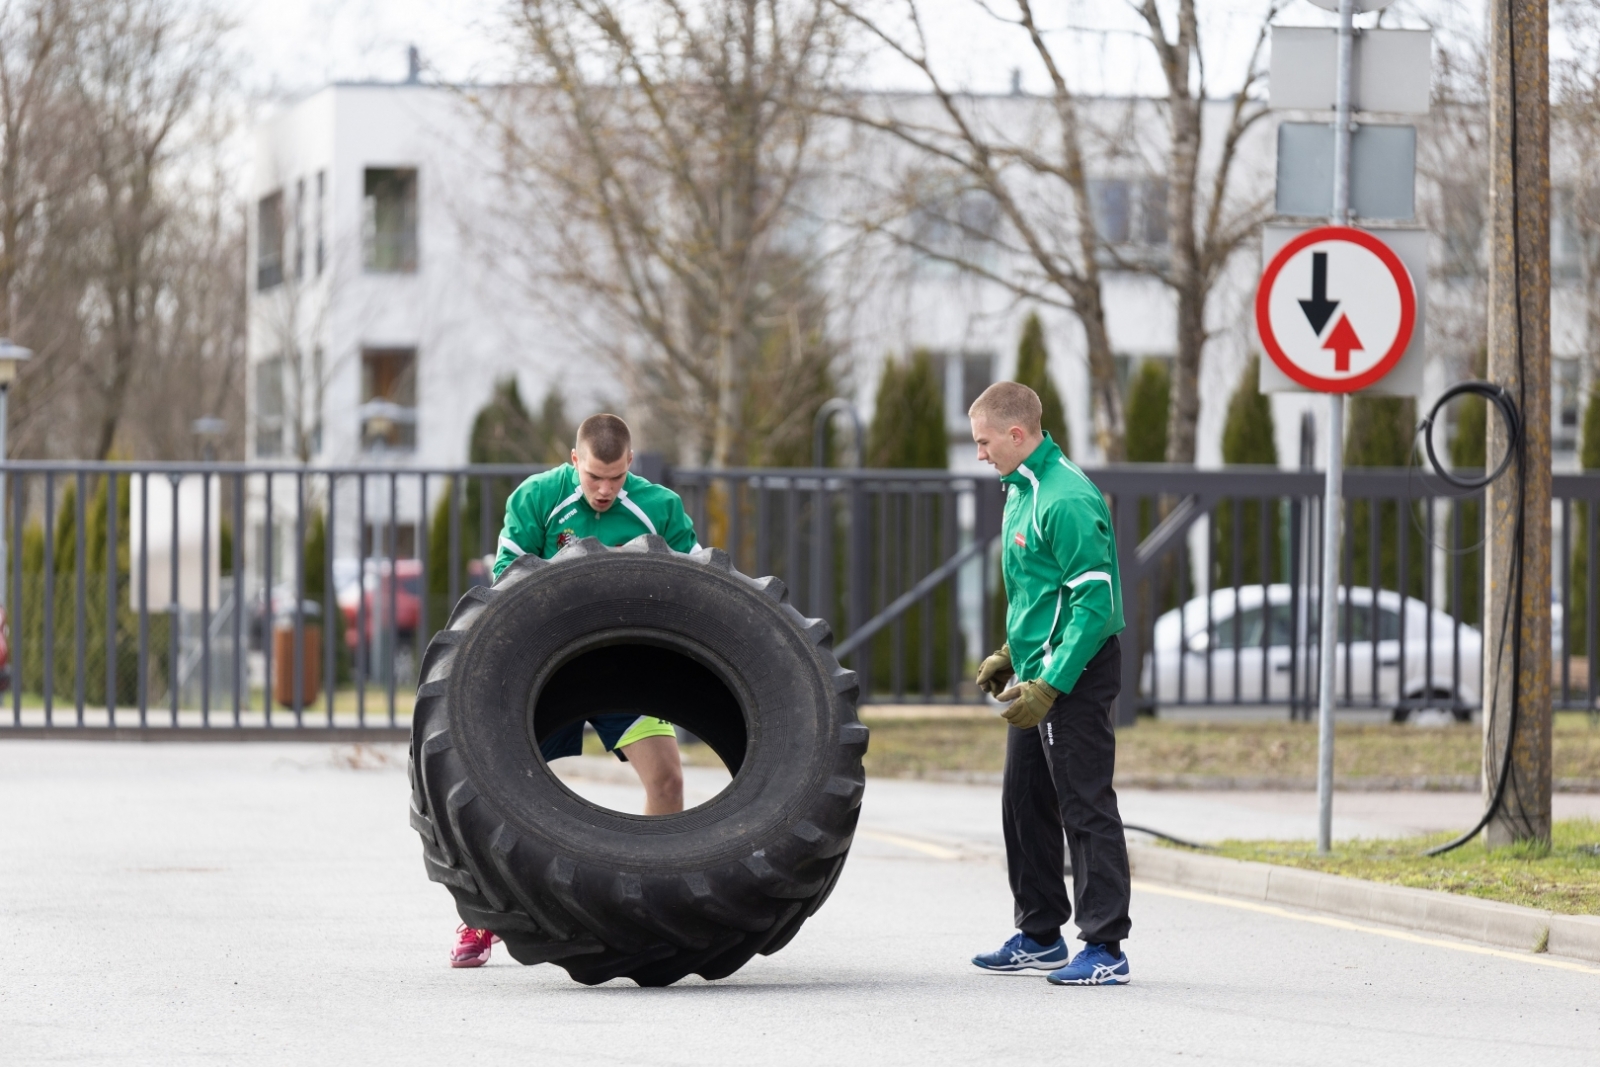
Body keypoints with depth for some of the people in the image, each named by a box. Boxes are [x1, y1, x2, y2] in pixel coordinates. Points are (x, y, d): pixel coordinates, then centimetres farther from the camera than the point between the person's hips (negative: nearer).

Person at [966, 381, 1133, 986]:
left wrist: (1049, 685, -25)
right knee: (1024, 801, 15)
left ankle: (1104, 948, -5)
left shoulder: (1067, 500, -20)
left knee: (1086, 809, -8)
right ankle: (1039, 937, 25)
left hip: (1076, 674, -10)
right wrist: (1013, 655, 19)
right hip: (1038, 672, 10)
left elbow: (1096, 600, -23)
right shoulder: (1021, 489, 13)